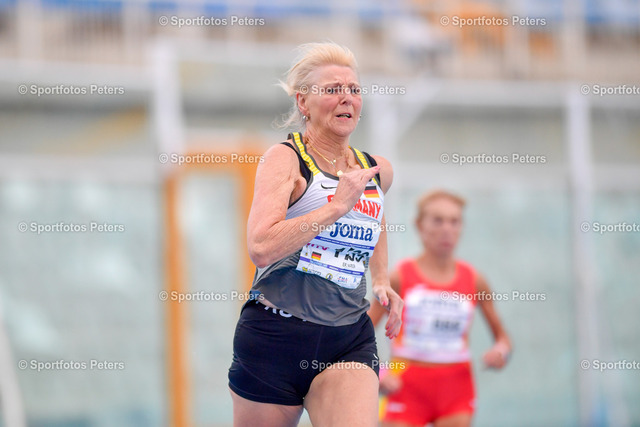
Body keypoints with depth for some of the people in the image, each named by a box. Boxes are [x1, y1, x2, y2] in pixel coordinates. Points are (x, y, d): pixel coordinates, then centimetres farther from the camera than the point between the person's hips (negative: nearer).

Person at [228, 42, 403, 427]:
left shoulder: (378, 170, 11)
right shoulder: (286, 158, -6)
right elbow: (262, 248, -22)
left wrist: (382, 282, 20)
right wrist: (338, 205, -20)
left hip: (351, 341, 3)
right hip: (276, 337, -3)